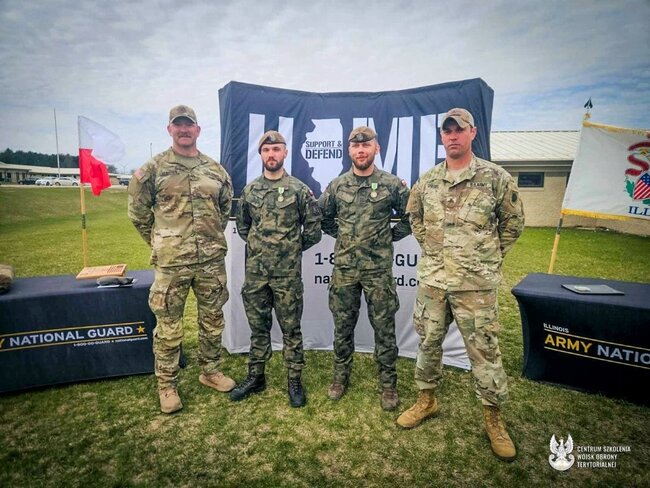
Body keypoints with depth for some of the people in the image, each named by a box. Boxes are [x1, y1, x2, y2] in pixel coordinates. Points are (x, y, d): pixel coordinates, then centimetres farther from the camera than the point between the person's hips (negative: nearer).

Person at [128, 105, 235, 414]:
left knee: (212, 320, 14)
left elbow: (226, 206, 19)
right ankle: (167, 385, 23)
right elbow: (138, 211, 5)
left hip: (212, 259, 4)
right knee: (168, 326, 6)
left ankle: (210, 371, 34)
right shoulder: (153, 168, -2)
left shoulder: (215, 169, 8)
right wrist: (159, 242, 5)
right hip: (170, 262, -3)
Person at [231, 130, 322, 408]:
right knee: (257, 326, 15)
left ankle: (294, 380, 21)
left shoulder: (299, 189, -5)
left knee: (291, 328, 7)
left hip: (288, 272, -3)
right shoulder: (250, 190, 7)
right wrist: (257, 245, 12)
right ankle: (255, 376, 30)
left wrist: (293, 248, 5)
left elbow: (313, 227, -1)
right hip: (255, 271, 4)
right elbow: (242, 225, 19)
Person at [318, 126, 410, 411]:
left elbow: (409, 218, 6)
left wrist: (390, 236, 1)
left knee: (384, 328, 7)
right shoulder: (337, 185, 5)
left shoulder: (392, 184, -2)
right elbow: (322, 217, 16)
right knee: (342, 326, 13)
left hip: (379, 269, -2)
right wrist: (341, 235, 9)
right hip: (344, 269, 2)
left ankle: (388, 383, 24)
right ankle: (340, 377, 31)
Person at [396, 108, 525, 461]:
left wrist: (490, 256, 6)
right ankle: (426, 400, 37)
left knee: (484, 351, 6)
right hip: (432, 279, 4)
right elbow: (414, 215, 21)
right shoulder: (427, 180, 6)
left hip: (476, 283, -3)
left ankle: (493, 418, 26)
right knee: (428, 342, 15)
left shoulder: (494, 177, -5)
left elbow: (513, 221, 5)